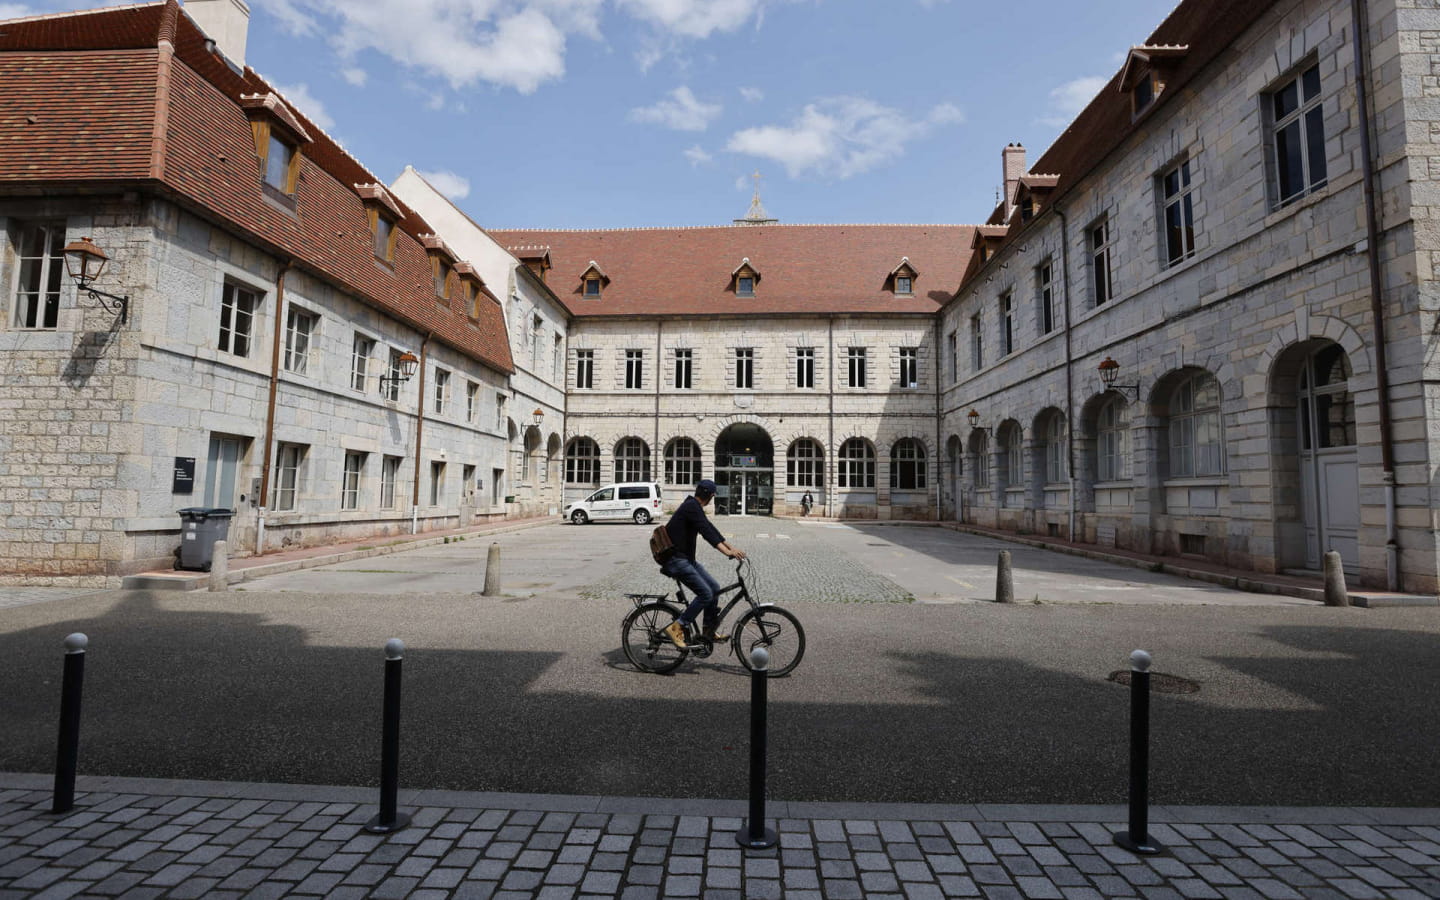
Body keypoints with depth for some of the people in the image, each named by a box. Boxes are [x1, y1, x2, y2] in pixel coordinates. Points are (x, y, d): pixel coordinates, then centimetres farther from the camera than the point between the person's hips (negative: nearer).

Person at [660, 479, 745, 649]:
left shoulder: (695, 507, 15)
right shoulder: (691, 506, -16)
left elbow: (711, 529, 14)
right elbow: (707, 532, -26)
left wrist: (732, 548, 6)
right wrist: (728, 552, -32)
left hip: (687, 558, 10)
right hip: (676, 560, -10)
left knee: (714, 588, 8)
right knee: (705, 594, -15)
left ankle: (709, 632, 17)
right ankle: (676, 628, -8)